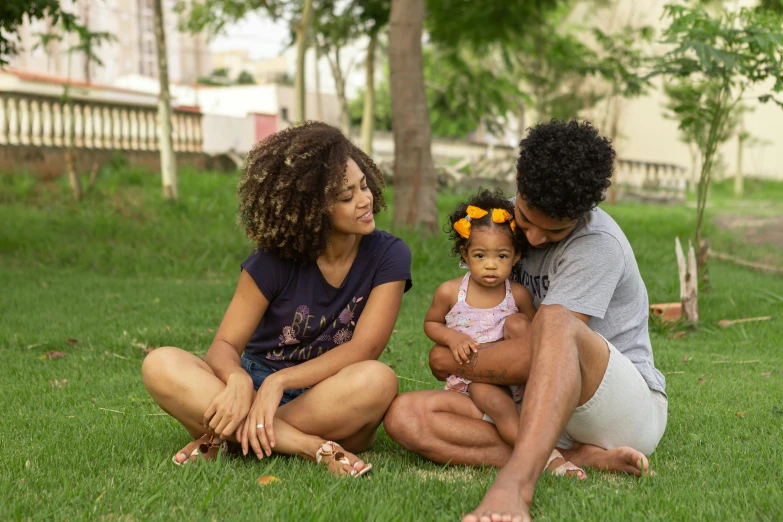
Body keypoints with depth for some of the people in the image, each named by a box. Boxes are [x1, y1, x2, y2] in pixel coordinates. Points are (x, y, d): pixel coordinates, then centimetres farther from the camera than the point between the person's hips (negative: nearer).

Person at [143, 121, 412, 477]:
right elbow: (224, 346, -8)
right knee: (162, 365, -24)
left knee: (378, 380, -36)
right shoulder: (274, 260, -4)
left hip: (329, 404, -1)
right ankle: (310, 447, -33)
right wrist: (238, 380, -33)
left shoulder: (389, 255, -6)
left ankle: (230, 438, -26)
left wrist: (279, 381, -28)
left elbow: (363, 349, -15)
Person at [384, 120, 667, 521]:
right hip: (538, 407, 7)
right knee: (404, 415, -18)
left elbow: (541, 340, -22)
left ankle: (515, 481, -54)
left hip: (629, 409, -7)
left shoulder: (598, 245, -16)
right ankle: (581, 457, -28)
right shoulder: (505, 218, 7)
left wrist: (451, 363, -8)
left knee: (555, 320, -39)